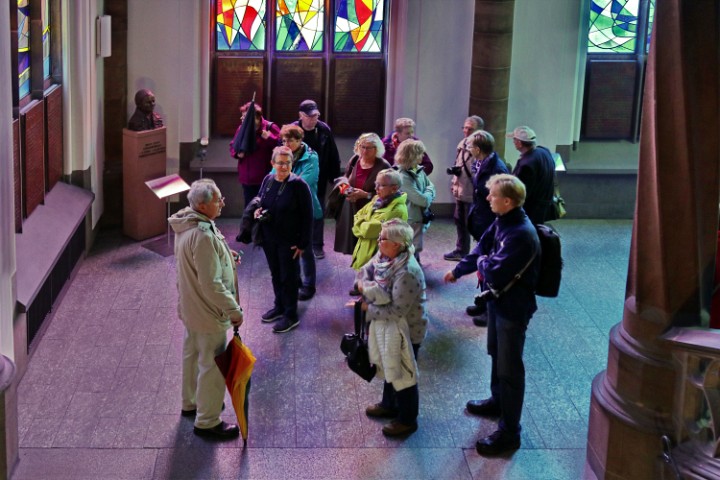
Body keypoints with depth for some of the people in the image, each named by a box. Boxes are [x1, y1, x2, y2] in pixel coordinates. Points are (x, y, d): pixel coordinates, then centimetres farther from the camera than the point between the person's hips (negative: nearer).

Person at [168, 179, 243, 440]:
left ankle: (191, 403, 44)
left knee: (192, 354, 25)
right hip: (208, 313, -10)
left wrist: (224, 257, 7)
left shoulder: (187, 225, 0)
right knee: (212, 364, 3)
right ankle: (207, 422, 14)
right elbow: (211, 284, -30)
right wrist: (234, 310, -21)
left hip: (190, 307, 10)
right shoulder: (203, 235, -32)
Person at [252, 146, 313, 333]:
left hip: (289, 241, -6)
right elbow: (261, 201, 19)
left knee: (289, 277, 5)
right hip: (269, 238, 6)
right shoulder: (268, 180, -1)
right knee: (275, 274, 19)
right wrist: (258, 210, -5)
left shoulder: (298, 185, -18)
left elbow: (307, 216, -15)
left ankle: (291, 315, 18)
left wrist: (303, 243, -15)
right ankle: (279, 306, 38)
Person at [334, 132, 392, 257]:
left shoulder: (383, 167, -11)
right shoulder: (354, 161, 5)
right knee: (354, 247, 9)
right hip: (352, 212, 5)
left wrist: (365, 195, -21)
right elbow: (345, 178, 21)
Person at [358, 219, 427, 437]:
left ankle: (407, 420, 27)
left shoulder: (407, 273, -33)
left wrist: (368, 308, -19)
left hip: (405, 330, -9)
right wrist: (367, 287, -20)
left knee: (403, 374, 9)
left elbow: (396, 310, -31)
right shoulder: (384, 256, -6)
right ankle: (389, 405, 48)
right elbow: (365, 271, 2)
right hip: (387, 326, 9)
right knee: (389, 367, 26)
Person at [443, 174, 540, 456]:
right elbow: (482, 247, 14)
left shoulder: (520, 235, -33)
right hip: (497, 299, 9)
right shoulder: (502, 221, -4)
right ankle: (498, 401, 50)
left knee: (509, 368, 1)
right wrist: (458, 271, 24)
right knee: (496, 355, 27)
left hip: (513, 306, -9)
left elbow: (495, 273, -33)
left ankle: (509, 433, 12)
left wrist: (482, 263, -11)